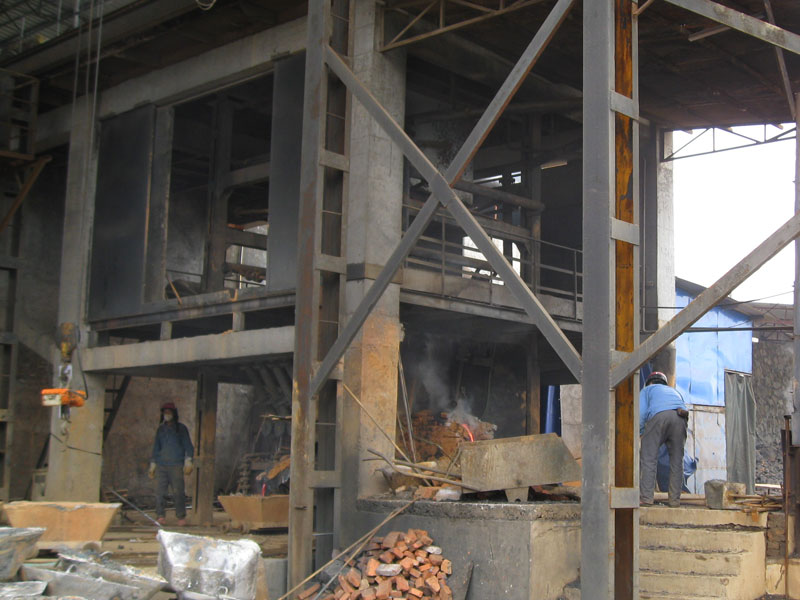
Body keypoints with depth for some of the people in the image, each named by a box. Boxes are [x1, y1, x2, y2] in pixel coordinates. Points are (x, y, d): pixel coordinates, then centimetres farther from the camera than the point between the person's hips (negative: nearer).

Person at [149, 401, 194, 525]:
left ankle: (181, 517, -1)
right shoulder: (160, 429, 18)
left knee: (178, 491, -7)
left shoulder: (181, 428, 7)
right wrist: (152, 465, 18)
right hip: (161, 465, 3)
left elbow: (188, 446, 5)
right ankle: (160, 516, -1)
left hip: (176, 465, -3)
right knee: (159, 491, -7)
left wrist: (188, 461, -7)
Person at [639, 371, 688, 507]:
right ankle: (675, 499, 8)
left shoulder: (647, 390, 31)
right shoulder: (674, 391, 41)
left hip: (658, 416, -4)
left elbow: (641, 413, 13)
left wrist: (639, 434, 23)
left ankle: (646, 497, -11)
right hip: (680, 418, 4)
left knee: (648, 459, -3)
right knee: (676, 460, 11)